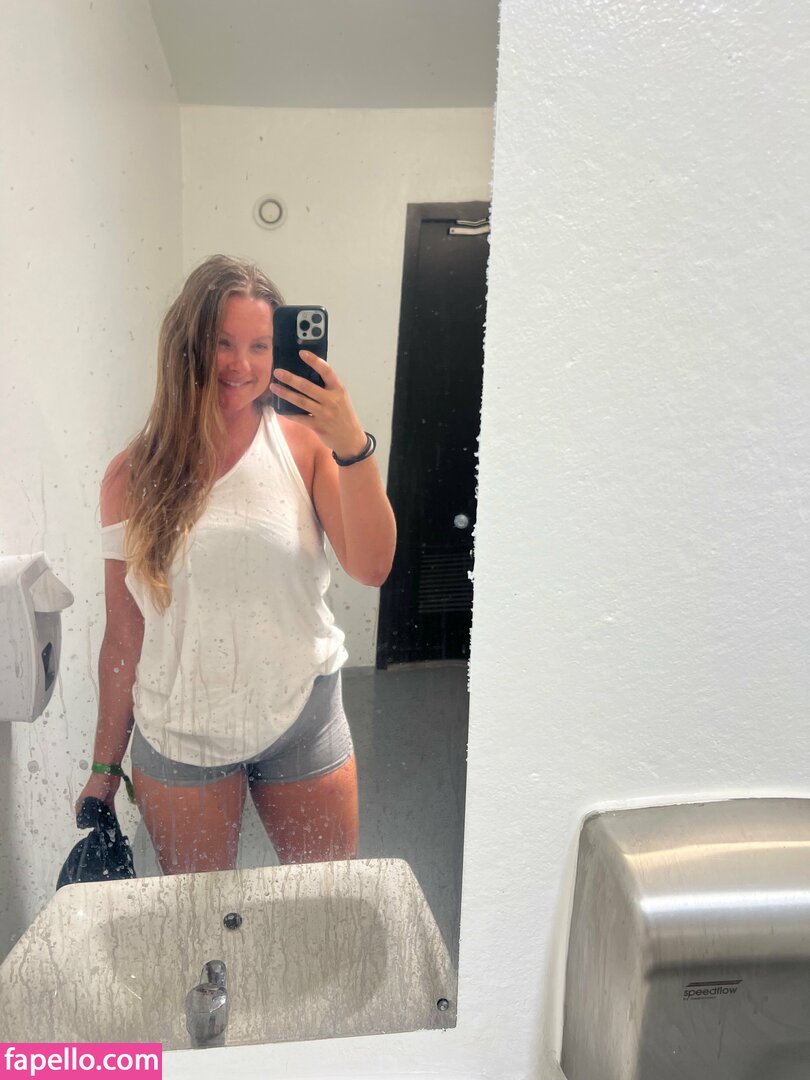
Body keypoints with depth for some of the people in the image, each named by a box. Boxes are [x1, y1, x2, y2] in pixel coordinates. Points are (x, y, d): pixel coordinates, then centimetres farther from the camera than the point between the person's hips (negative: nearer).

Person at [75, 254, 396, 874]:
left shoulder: (303, 446, -7)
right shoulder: (135, 477, -5)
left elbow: (372, 567, -17)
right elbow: (123, 636, 0)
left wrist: (353, 447, -29)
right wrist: (105, 766, 6)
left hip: (302, 715, 0)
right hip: (180, 731, 1)